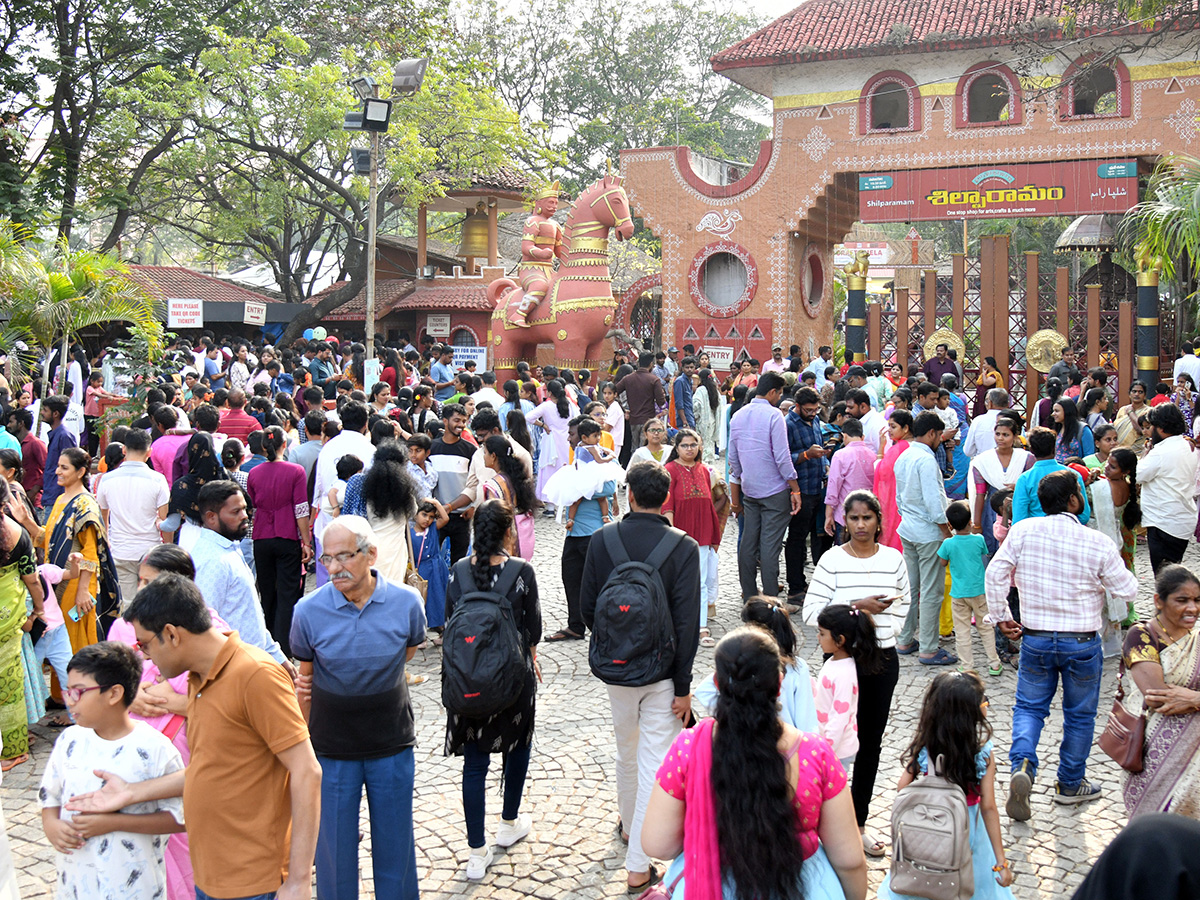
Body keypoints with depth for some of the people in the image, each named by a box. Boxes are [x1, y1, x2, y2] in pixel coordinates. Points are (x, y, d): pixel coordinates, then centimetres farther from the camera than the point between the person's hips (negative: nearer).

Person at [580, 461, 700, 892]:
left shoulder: (602, 540, -7)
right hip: (661, 672, -3)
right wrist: (683, 686, -7)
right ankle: (638, 866, 6)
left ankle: (630, 826, 46)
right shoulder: (683, 547, -13)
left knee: (626, 754, 24)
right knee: (655, 766, 3)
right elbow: (687, 623, -14)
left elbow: (587, 608, 1)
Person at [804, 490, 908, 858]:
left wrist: (885, 632, -3)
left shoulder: (893, 559, 4)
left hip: (883, 659, 4)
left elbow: (902, 607, 13)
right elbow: (811, 612, -10)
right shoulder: (832, 560, -7)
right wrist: (857, 606, -16)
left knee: (871, 741, 11)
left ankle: (858, 822, 23)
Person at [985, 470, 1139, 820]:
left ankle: (1022, 766, -10)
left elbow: (995, 573, -7)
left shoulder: (1022, 530, -8)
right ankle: (1070, 784, 30)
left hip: (1035, 639, 2)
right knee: (1079, 714, 17)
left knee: (1029, 706, 15)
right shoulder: (1097, 543, -14)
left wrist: (1000, 616, 4)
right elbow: (1127, 591, -6)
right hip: (1082, 643, -1)